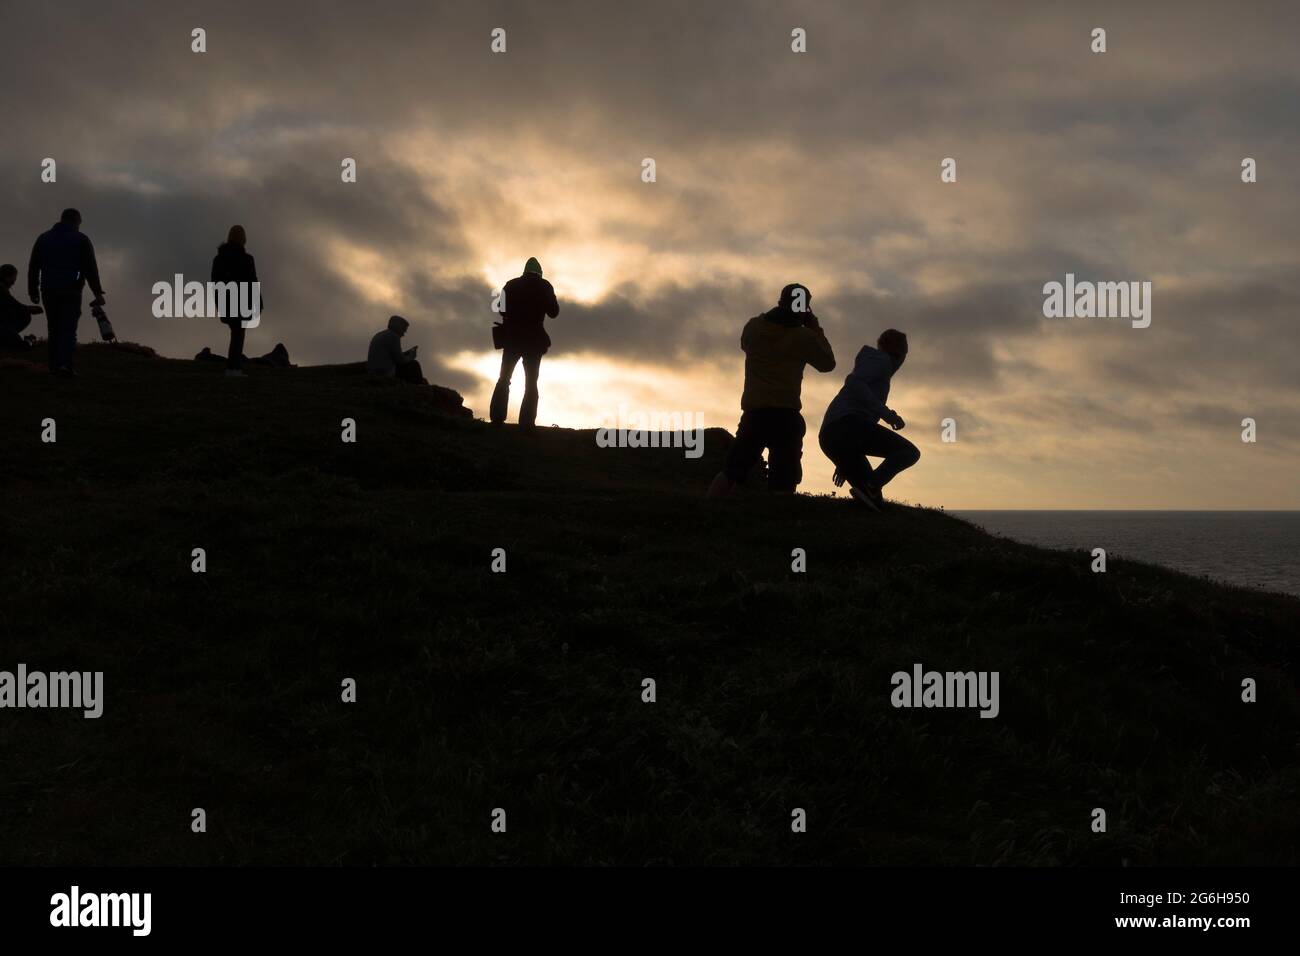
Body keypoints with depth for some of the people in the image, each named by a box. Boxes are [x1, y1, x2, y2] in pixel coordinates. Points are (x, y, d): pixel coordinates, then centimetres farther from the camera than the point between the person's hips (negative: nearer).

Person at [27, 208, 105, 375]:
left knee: (54, 329, 11)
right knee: (68, 329, -5)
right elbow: (90, 269, -4)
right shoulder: (81, 239, 2)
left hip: (49, 291, 4)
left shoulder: (43, 238, 14)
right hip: (71, 292, -4)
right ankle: (65, 363, -20)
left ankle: (54, 365, 7)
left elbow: (33, 266, 13)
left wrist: (33, 291, 18)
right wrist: (98, 293, -4)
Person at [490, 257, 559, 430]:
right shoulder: (544, 286, -2)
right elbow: (553, 312, 1)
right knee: (531, 383, 1)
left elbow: (502, 309, 6)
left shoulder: (512, 285, 4)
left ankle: (496, 419, -3)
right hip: (534, 340, -1)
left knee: (504, 379, 8)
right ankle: (526, 424, -10)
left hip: (512, 338, 1)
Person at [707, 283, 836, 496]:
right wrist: (815, 328, 13)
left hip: (753, 411, 4)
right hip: (785, 414, -4)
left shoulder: (753, 327, 7)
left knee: (731, 471, 13)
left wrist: (775, 315, 29)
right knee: (783, 483, -4)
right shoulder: (803, 336, -4)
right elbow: (828, 363, 10)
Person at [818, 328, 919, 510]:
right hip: (849, 426, -9)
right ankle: (870, 486, -31)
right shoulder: (881, 360, 9)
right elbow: (853, 382, -12)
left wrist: (843, 463, 37)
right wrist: (886, 413, -17)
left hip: (830, 439, 9)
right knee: (910, 452, -12)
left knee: (873, 499, 6)